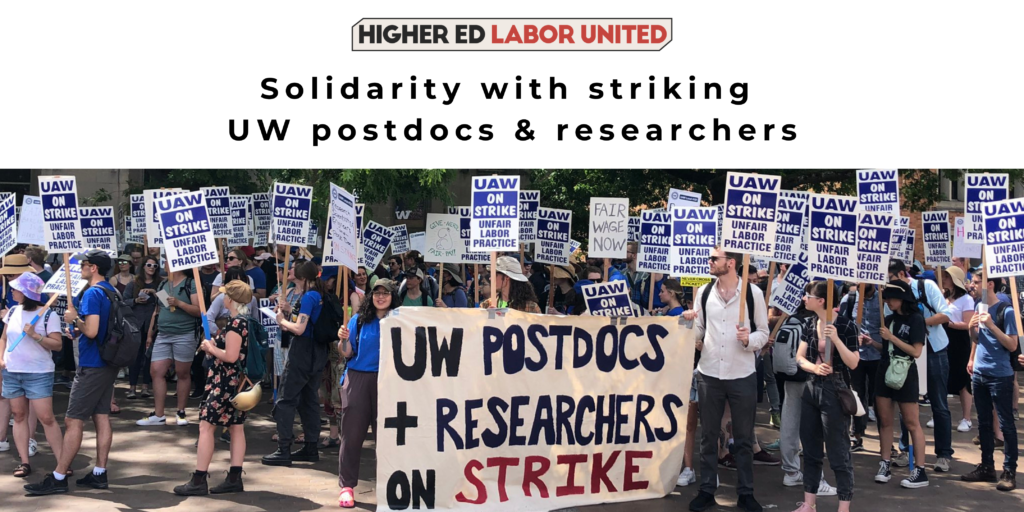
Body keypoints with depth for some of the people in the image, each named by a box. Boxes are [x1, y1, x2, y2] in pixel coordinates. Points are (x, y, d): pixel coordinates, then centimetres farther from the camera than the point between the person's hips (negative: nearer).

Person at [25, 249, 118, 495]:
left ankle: (58, 478, 0)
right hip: (108, 364, 9)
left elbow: (91, 331, -25)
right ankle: (99, 473, 13)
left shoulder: (92, 293, -16)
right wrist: (80, 327, 15)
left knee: (73, 421, -4)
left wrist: (74, 320, -9)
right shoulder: (112, 292, 12)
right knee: (101, 417, 10)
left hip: (91, 366, -9)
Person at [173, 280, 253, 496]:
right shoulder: (245, 322, 11)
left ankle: (199, 481, -3)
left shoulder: (235, 324, -19)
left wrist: (210, 348, -9)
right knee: (236, 427, 9)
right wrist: (214, 346, 11)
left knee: (206, 426, -5)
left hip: (225, 383, -10)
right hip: (238, 381, 10)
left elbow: (230, 356, -23)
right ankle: (234, 478, 13)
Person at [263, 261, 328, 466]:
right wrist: (290, 312, 10)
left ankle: (284, 451, -4)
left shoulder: (309, 297, -15)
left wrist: (282, 320, -3)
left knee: (286, 400, -3)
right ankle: (310, 448, 18)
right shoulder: (323, 296, 10)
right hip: (318, 352, 9)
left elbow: (299, 329, -19)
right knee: (309, 399, 14)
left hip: (303, 351, -9)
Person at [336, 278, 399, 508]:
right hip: (358, 379, 1)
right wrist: (344, 340, -15)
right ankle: (347, 486, 9)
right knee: (352, 433, 1)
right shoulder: (359, 319, 6)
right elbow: (348, 353, 4)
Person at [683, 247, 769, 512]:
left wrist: (749, 339, -19)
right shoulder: (704, 292, 3)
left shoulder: (753, 293, -5)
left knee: (744, 438, 10)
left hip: (742, 375, -2)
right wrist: (689, 323, -13)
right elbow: (698, 333, 8)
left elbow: (763, 332, 1)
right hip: (709, 373, 2)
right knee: (709, 436, 11)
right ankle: (707, 490, 22)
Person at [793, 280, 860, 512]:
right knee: (810, 449, 12)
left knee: (838, 452, 0)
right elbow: (800, 357, 5)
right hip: (811, 388, 7)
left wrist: (836, 339, -26)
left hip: (835, 391, -7)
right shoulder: (811, 324, 6)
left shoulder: (846, 325, -13)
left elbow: (853, 363, -15)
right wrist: (814, 367, -14)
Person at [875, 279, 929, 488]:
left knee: (912, 424, -3)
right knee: (884, 421, 7)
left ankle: (920, 471, -1)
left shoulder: (916, 319, -8)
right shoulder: (889, 319, 10)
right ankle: (885, 466, 14)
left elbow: (916, 351, -14)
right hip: (885, 373, 6)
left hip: (905, 376, -6)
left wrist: (892, 337, -17)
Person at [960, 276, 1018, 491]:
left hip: (1000, 376, -7)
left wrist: (991, 325, -23)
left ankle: (1009, 471, 6)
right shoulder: (979, 307, 8)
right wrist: (972, 327, -3)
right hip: (979, 374, 7)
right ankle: (987, 467, 21)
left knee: (1005, 424, 0)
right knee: (984, 423, 12)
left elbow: (1013, 345, -15)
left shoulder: (1005, 310, -12)